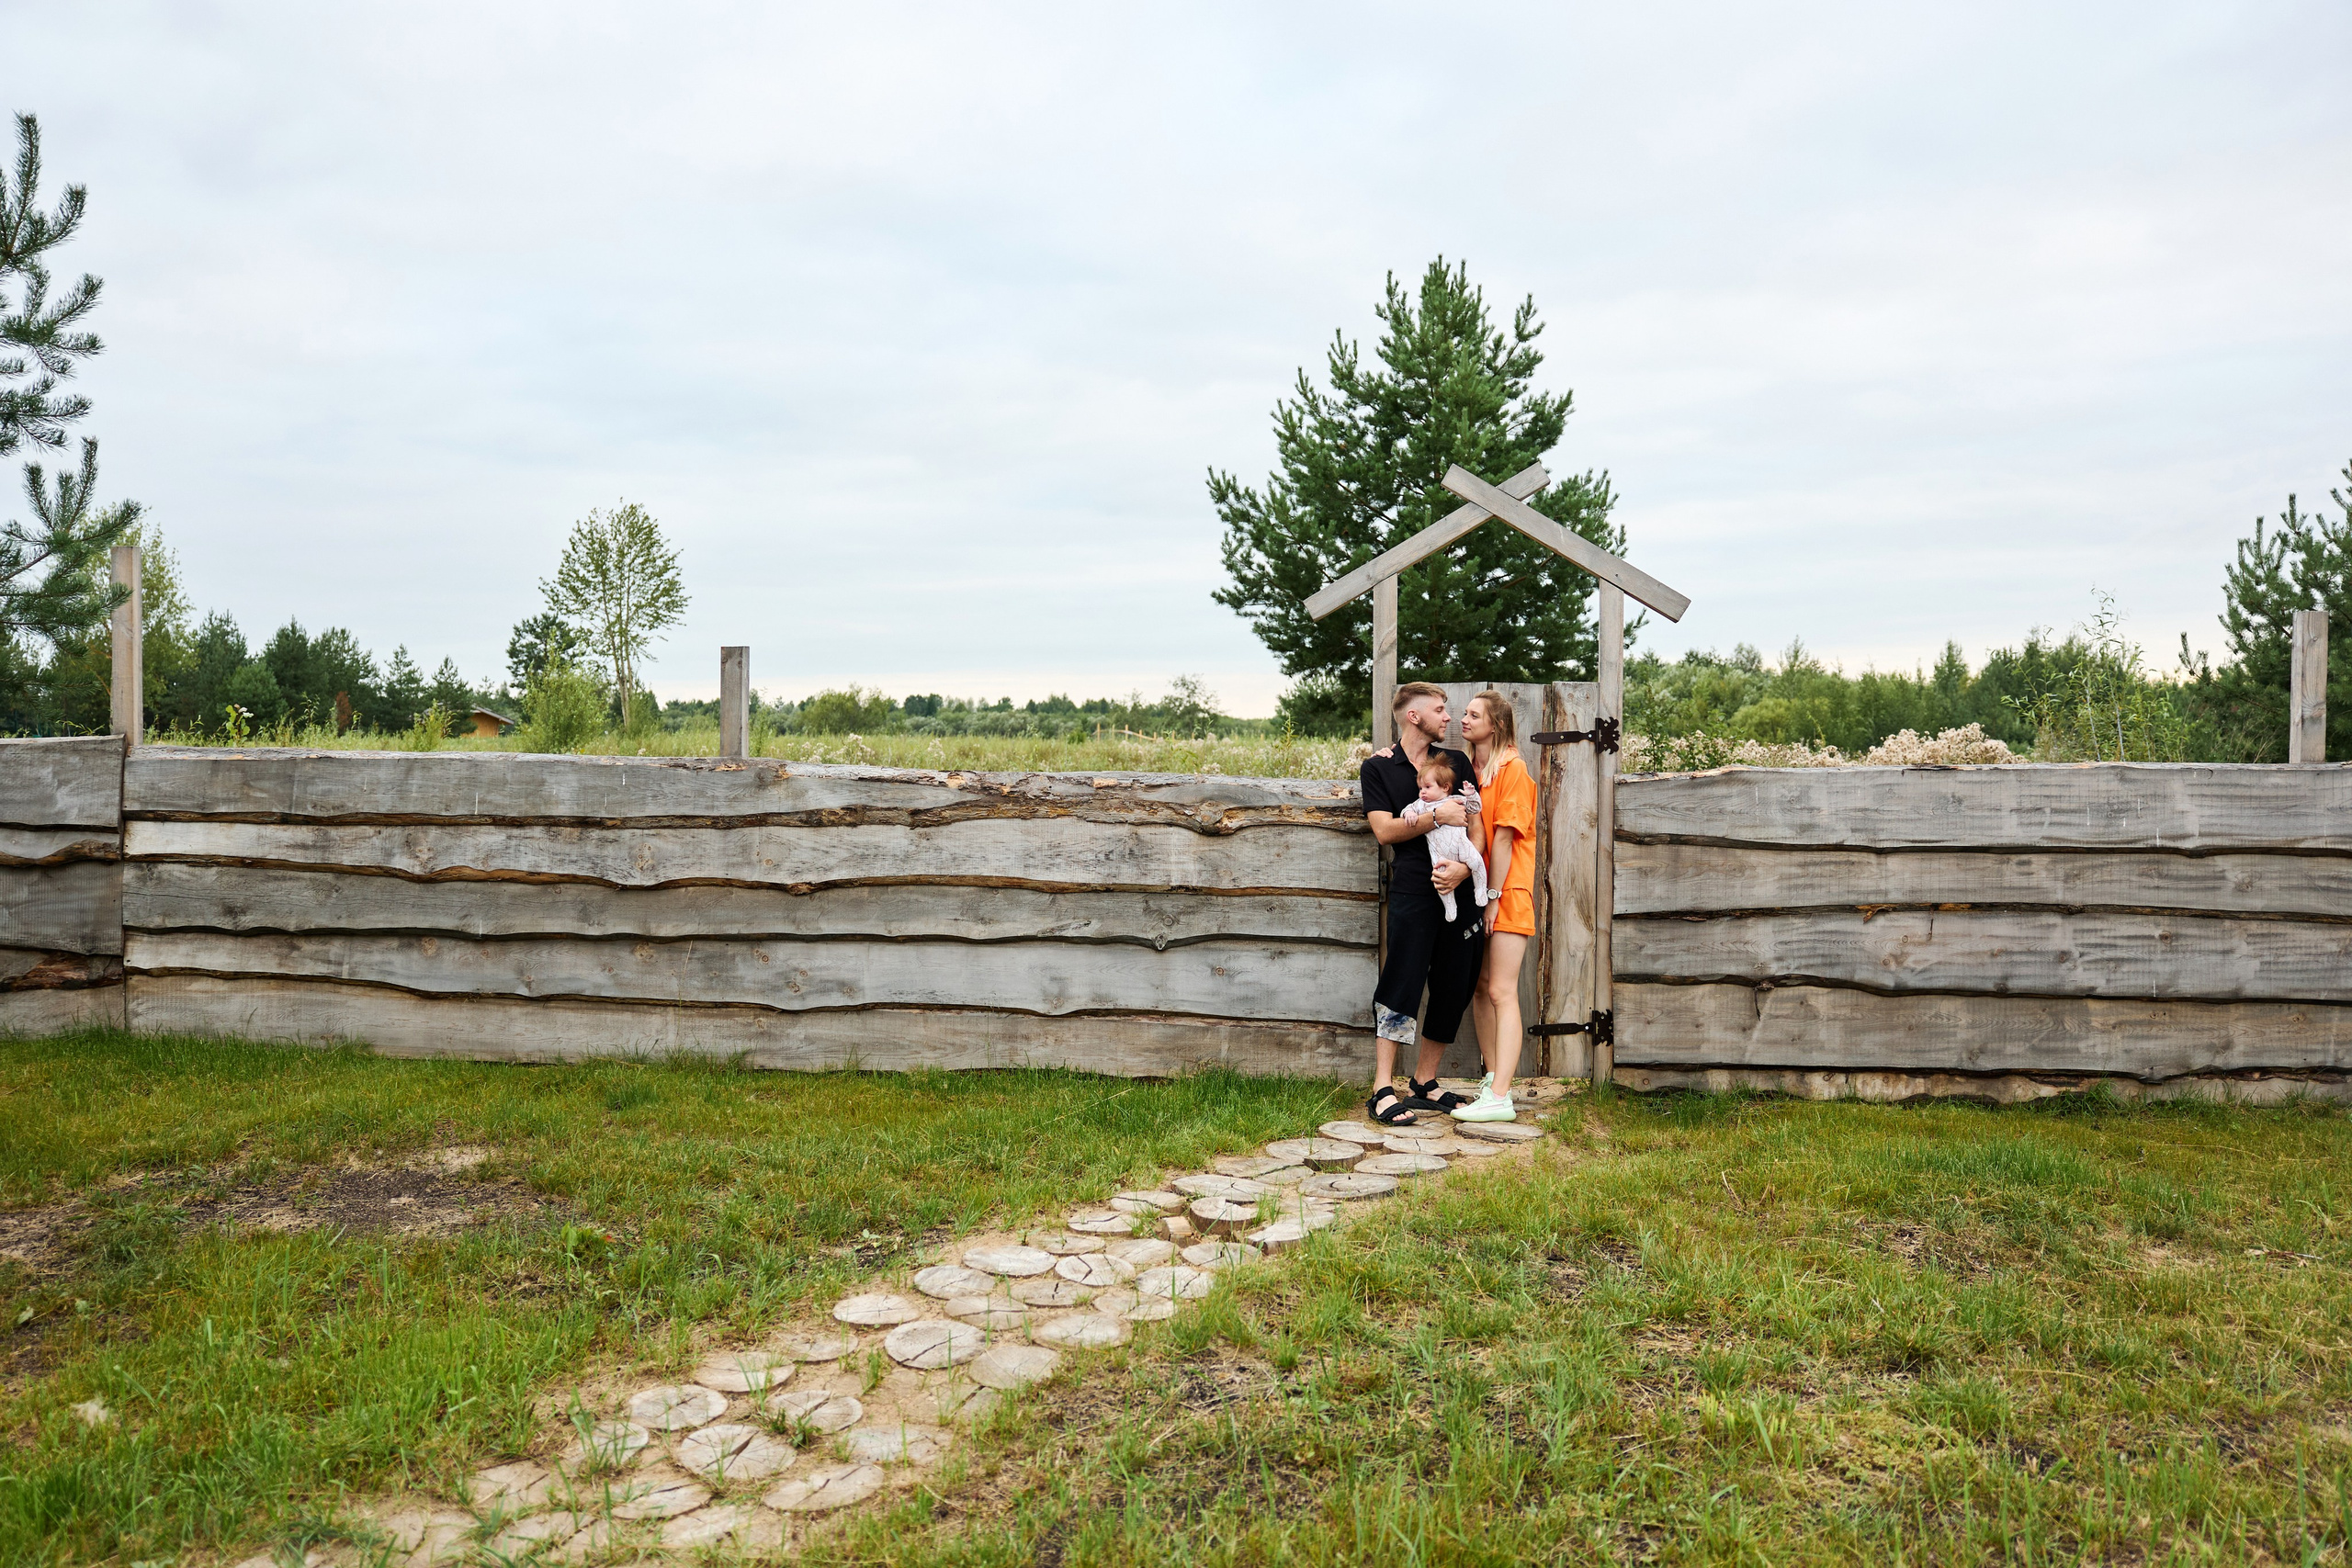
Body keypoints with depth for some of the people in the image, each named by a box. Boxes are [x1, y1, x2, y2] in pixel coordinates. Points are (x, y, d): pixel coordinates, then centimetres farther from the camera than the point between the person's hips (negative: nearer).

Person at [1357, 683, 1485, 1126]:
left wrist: (1465, 867, -8)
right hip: (1413, 887, -4)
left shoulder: (1457, 761, 17)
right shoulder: (1377, 767, 7)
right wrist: (1437, 816, -12)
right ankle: (1383, 1091, -5)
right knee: (1401, 985, -8)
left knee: (1455, 990, 5)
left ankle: (1424, 1084, 17)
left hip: (1461, 888, 5)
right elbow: (1383, 829, -5)